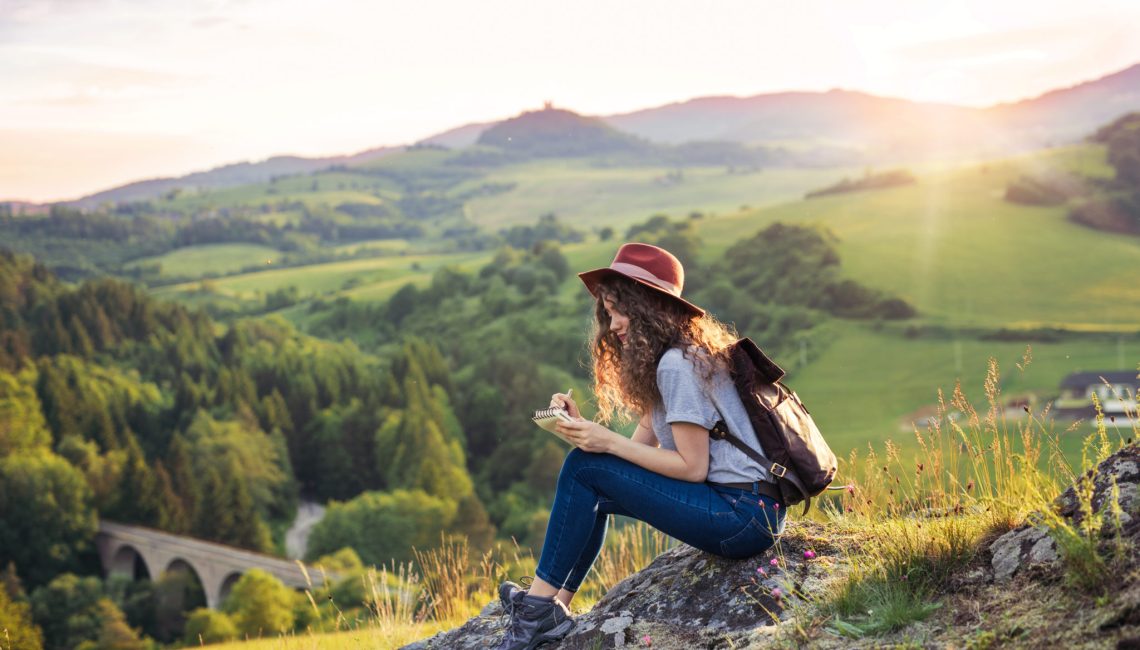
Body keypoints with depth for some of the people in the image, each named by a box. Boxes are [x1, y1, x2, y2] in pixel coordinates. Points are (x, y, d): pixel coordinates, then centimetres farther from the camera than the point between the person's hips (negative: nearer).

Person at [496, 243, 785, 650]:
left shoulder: (677, 364, -15)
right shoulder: (662, 359, 16)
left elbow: (692, 467, -17)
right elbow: (642, 444, 10)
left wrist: (608, 442, -15)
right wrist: (582, 426, -5)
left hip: (744, 516, -11)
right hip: (749, 510, 11)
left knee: (583, 468, -10)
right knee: (592, 489, 14)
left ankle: (539, 605, -2)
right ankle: (553, 611, 10)